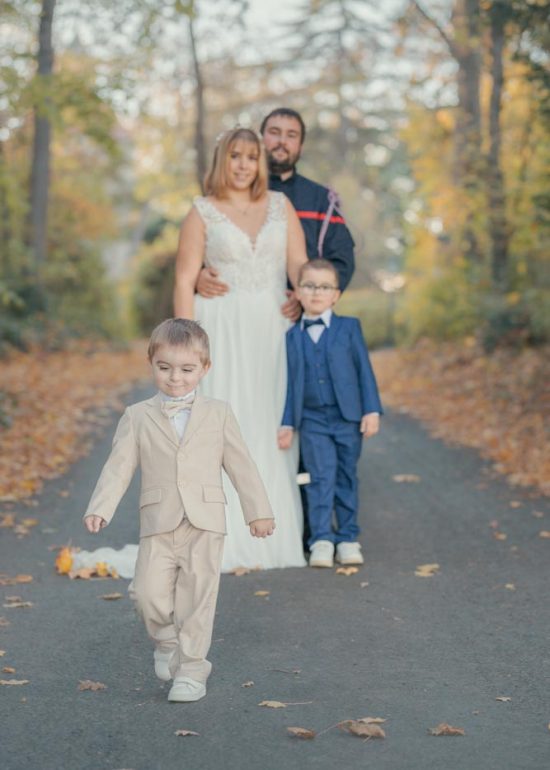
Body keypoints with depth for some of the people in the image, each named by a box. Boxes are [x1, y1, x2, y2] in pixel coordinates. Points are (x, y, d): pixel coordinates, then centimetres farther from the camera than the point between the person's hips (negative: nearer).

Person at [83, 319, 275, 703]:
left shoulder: (218, 414, 8)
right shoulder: (137, 417, 7)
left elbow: (241, 465, 10)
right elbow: (119, 467, 1)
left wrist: (258, 510, 9)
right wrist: (100, 509, -12)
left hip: (205, 523, 0)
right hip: (158, 525, 0)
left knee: (198, 595, -2)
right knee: (149, 592, -8)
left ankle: (192, 669, 8)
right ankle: (167, 642, 22)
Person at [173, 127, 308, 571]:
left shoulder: (280, 205, 8)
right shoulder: (202, 213, 0)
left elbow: (300, 266, 2)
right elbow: (185, 281, -3)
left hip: (272, 331, 3)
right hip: (222, 330, -3)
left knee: (273, 430, 3)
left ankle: (274, 538, 11)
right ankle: (227, 542, -1)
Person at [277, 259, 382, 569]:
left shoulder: (349, 327, 2)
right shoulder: (293, 336, 5)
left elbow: (364, 370, 0)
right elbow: (293, 381, 7)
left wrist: (372, 410, -6)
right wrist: (288, 423, 4)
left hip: (348, 417, 0)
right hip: (312, 419, 0)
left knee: (346, 478, 7)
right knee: (321, 476, -9)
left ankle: (347, 538, 15)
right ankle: (322, 539, -6)